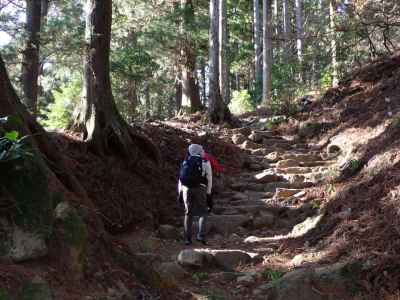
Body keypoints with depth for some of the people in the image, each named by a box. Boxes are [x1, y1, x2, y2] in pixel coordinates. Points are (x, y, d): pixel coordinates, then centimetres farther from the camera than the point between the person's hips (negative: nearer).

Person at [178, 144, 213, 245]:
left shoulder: (185, 162, 17)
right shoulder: (205, 162, 8)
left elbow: (180, 178, 13)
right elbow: (209, 180, 3)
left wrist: (180, 193, 16)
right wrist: (209, 195, 5)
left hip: (186, 189, 3)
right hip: (200, 189, -3)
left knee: (188, 213, 13)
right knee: (203, 213, 11)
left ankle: (187, 238, 9)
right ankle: (201, 235, -3)